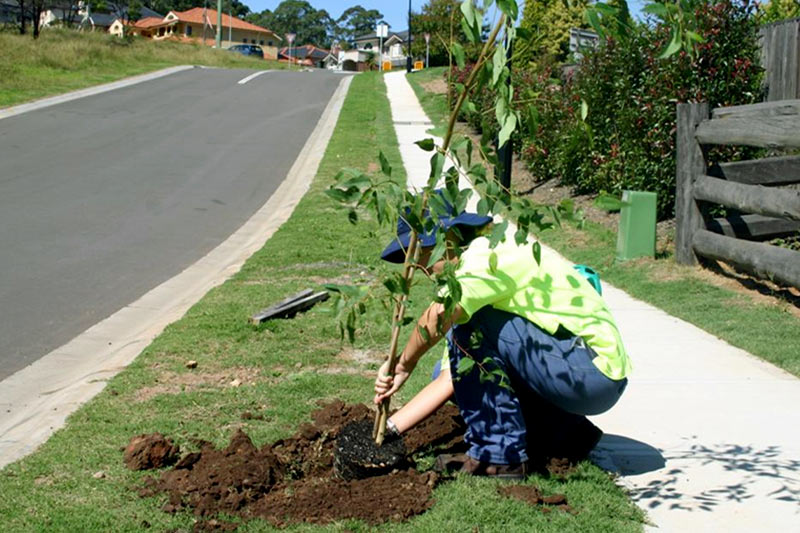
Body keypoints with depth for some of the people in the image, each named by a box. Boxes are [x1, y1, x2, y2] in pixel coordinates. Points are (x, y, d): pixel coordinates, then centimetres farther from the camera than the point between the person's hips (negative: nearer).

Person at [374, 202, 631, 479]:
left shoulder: (489, 253, -13)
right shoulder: (469, 285, 15)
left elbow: (436, 320, -30)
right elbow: (450, 379, 13)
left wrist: (404, 364, -12)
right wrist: (391, 426, 7)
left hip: (596, 371, -10)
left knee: (470, 327, -17)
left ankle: (498, 454, -10)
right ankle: (565, 434, 14)